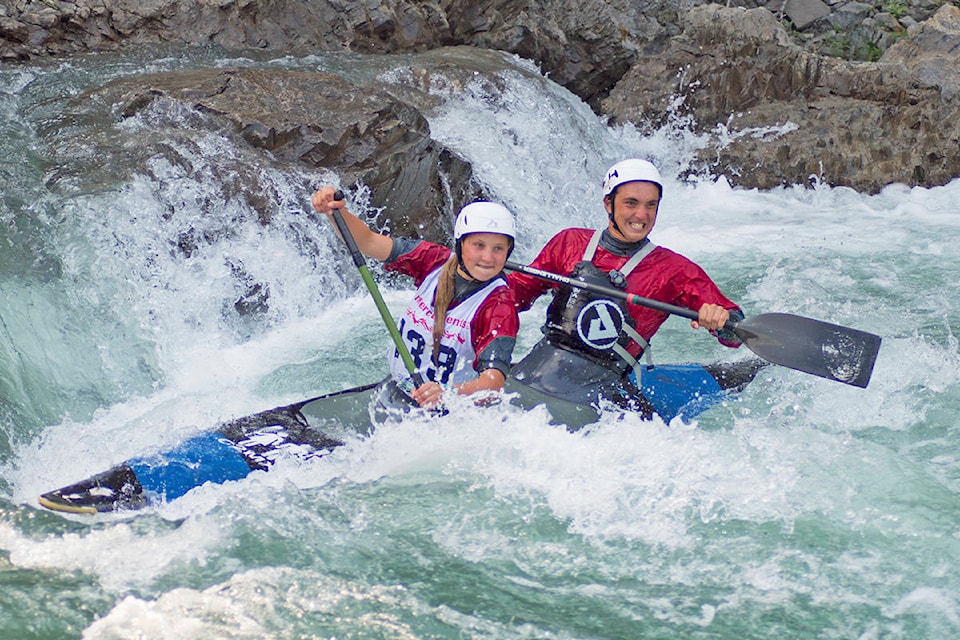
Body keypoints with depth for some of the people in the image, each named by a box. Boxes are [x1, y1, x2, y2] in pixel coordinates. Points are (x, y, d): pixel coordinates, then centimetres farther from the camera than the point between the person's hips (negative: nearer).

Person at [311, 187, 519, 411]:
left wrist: (449, 394, -48)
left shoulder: (499, 306, -17)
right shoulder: (436, 260, -3)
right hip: (392, 395, 5)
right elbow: (368, 242, -5)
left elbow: (495, 379, -29)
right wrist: (338, 212, -24)